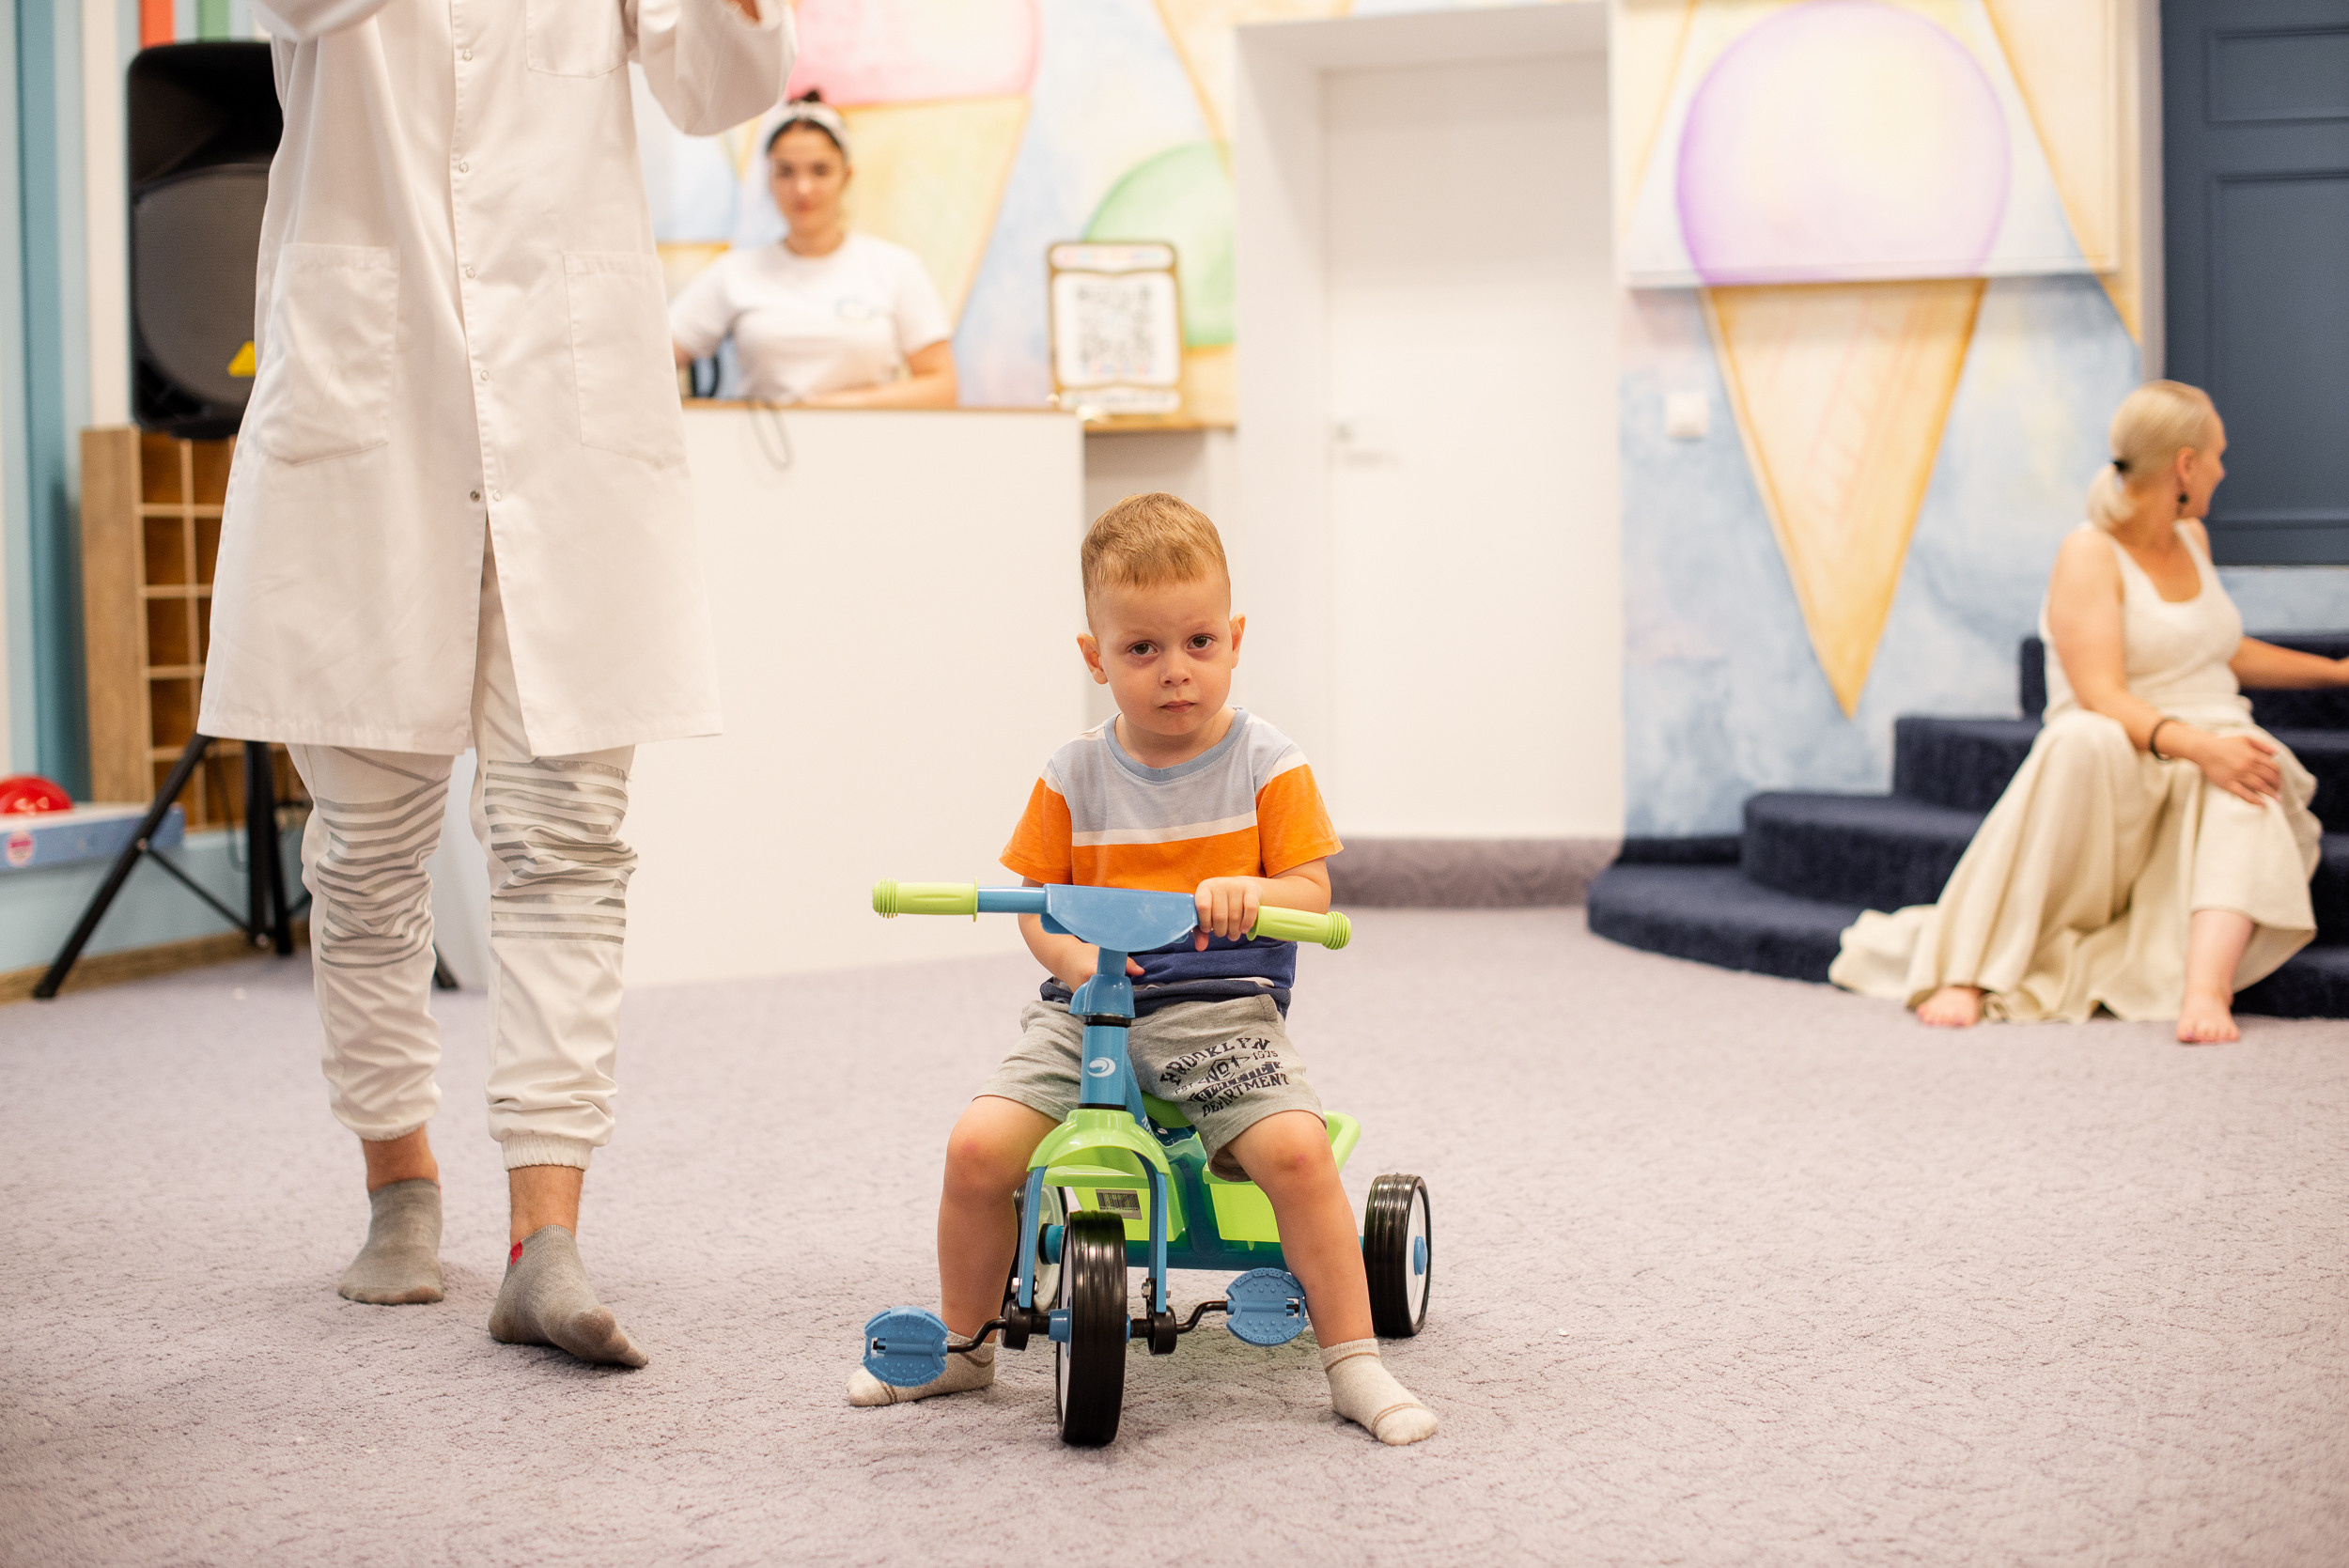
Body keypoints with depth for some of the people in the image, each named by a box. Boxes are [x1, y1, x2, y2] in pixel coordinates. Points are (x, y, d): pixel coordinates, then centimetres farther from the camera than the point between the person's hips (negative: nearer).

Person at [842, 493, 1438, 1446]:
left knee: (1296, 1148, -27)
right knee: (978, 1146, -15)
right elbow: (1036, 895, 10)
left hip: (1221, 1009, -2)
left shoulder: (1267, 765, 0)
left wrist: (1247, 892, -25)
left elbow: (1311, 892, -3)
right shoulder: (1075, 777, 6)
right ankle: (961, 1347, 9)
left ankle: (1353, 1364, -12)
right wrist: (1069, 952, -12)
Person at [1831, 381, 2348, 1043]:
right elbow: (2103, 698, -20)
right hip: (2117, 778, -6)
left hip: (2213, 749, 6)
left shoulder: (2191, 538, 19)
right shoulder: (2089, 554, -7)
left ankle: (2206, 988, -53)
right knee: (2082, 740, -40)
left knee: (2248, 781, -32)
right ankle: (1969, 972, -42)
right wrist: (2194, 744, -36)